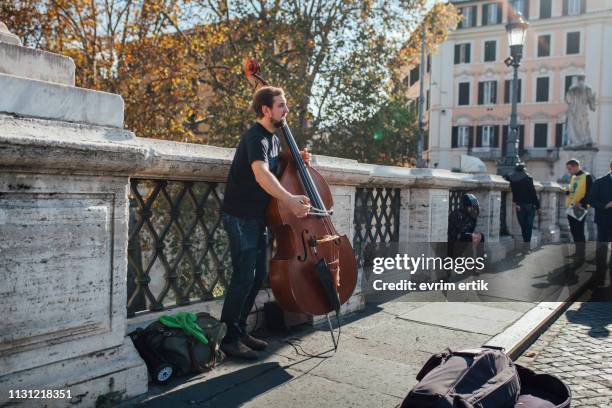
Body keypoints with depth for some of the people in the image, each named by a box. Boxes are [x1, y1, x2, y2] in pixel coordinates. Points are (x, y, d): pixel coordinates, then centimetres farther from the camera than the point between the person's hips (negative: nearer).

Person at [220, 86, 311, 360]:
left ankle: (240, 331, 21)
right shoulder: (255, 137, -16)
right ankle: (228, 338, 1)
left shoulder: (273, 139, 13)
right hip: (240, 216, -9)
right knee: (244, 275, -10)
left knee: (259, 275, 10)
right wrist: (290, 200, -43)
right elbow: (261, 173, -34)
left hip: (257, 216, 9)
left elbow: (277, 170, 28)